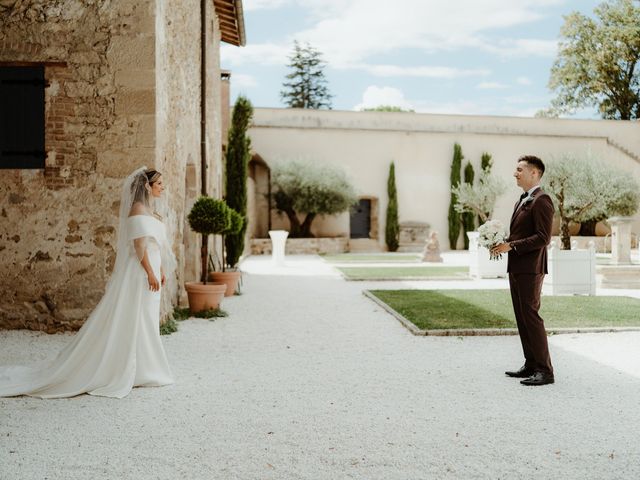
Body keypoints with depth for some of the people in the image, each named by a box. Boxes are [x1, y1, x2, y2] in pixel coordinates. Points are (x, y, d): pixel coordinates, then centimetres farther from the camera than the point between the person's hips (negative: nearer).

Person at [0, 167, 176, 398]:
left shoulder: (148, 210, 16)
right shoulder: (138, 208, -13)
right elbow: (139, 244, -20)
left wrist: (161, 270, 16)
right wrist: (150, 272, -22)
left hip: (149, 270, 10)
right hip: (139, 273, -10)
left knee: (144, 323, 12)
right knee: (131, 322, -4)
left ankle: (141, 370, 19)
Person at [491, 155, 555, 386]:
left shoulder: (541, 200, -12)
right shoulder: (522, 200, 19)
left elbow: (543, 237, -19)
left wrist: (511, 246, -19)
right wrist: (503, 242, 6)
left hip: (530, 269, -10)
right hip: (516, 268, 10)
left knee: (531, 316, -8)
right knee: (522, 318, 12)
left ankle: (545, 370, -2)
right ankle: (531, 365, 20)